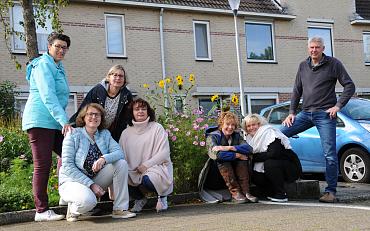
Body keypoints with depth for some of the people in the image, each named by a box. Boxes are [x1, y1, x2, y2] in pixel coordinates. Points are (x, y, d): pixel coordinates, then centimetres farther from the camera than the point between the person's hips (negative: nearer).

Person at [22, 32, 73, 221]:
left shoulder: (59, 67, 22)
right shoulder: (43, 64, -7)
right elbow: (48, 96, -18)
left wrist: (63, 120, 22)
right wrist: (64, 121, -24)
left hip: (54, 123, 9)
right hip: (40, 120, -9)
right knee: (43, 165, -7)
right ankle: (41, 211, -2)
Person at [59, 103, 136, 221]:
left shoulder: (105, 134, 6)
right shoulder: (73, 135, -9)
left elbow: (119, 152, -10)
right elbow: (67, 166, -15)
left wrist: (104, 158, -33)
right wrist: (91, 184, -22)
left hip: (95, 180, 5)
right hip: (73, 181, -5)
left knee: (121, 163, -15)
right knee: (88, 201, -37)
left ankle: (120, 209, -12)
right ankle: (73, 209, 1)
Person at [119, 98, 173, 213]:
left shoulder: (157, 128, 0)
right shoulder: (126, 133, 12)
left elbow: (164, 153, -7)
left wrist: (146, 165, -16)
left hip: (156, 167, -3)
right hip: (134, 172, 4)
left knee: (147, 179, -35)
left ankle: (162, 197, 3)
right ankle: (140, 199, 9)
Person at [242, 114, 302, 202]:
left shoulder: (269, 132, -17)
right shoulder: (250, 137, 6)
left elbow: (273, 153, -31)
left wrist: (253, 157, -23)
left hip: (292, 168, -7)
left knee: (269, 163, -32)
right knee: (254, 175, -13)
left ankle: (281, 194, -18)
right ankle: (273, 193, 4)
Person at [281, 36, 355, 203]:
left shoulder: (333, 64, 1)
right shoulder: (303, 66, 14)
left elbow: (349, 86, 0)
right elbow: (297, 90, 17)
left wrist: (338, 106, -9)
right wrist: (292, 112, 9)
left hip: (325, 114, -5)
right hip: (305, 113, 5)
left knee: (330, 154, -6)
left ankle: (330, 191, 2)